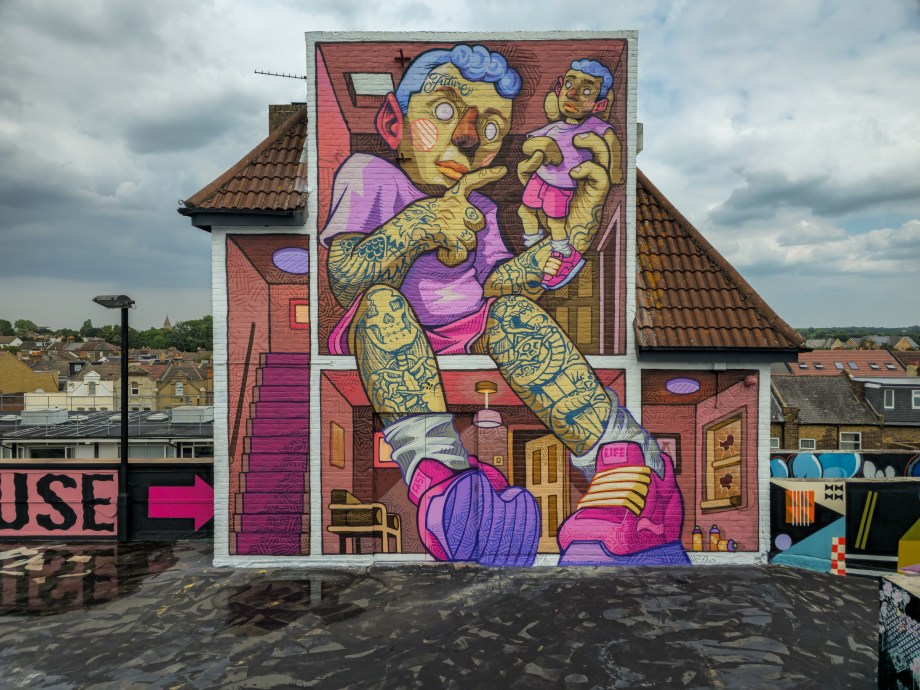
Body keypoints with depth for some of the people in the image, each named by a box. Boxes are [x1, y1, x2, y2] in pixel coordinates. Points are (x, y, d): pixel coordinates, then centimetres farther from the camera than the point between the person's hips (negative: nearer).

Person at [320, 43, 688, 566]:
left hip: (465, 332, 4)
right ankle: (435, 470, -47)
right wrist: (422, 223, -31)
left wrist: (574, 229, -13)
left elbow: (496, 284, -3)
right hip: (385, 341, -3)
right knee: (380, 301, -33)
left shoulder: (477, 210, 16)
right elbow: (346, 279, -17)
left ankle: (625, 460, -31)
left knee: (512, 311, -24)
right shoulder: (369, 175, 0)